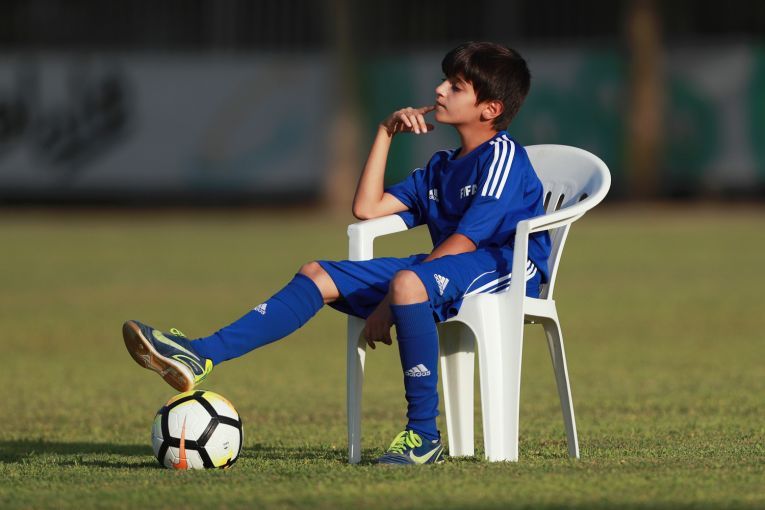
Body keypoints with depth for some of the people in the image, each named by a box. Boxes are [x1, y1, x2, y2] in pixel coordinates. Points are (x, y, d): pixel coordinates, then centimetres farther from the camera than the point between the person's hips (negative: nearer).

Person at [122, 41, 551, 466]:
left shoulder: (503, 155, -7)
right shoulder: (441, 168, 22)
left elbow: (465, 241, -17)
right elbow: (367, 208, 20)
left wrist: (390, 303, -19)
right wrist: (386, 133, 17)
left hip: (504, 268, -9)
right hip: (443, 269, 9)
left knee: (407, 283, -40)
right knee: (318, 275, -2)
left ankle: (424, 436, -32)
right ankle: (201, 356, -15)